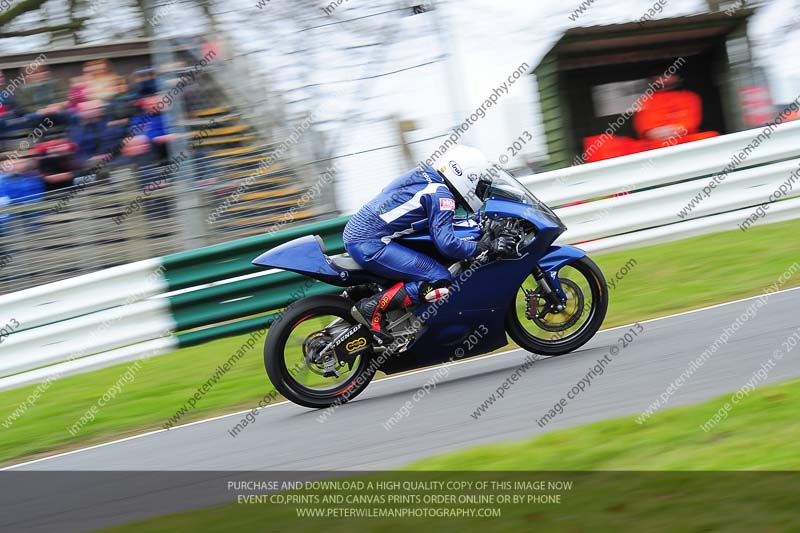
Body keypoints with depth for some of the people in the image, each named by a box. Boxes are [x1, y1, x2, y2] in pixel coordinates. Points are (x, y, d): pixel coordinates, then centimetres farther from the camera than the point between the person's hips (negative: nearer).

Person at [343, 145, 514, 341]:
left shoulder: (426, 175, 15)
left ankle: (359, 290, 19)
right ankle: (373, 307, -15)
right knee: (440, 282, -15)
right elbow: (446, 244, -21)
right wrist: (488, 246, -12)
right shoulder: (441, 195, -12)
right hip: (370, 244, -10)